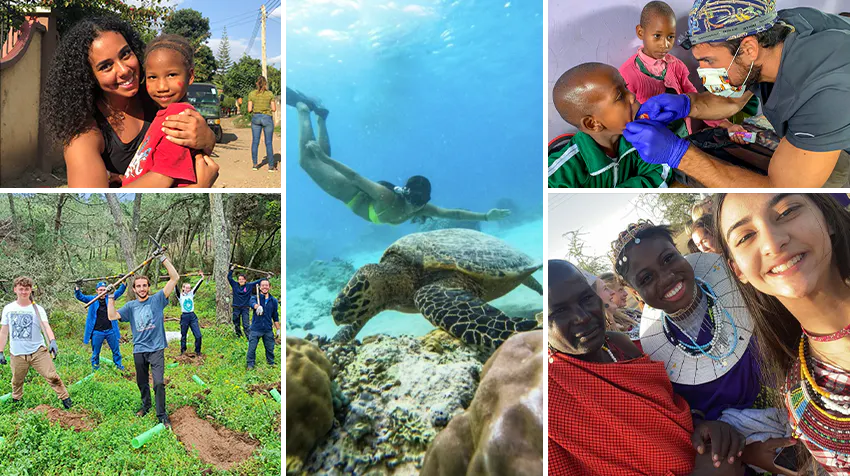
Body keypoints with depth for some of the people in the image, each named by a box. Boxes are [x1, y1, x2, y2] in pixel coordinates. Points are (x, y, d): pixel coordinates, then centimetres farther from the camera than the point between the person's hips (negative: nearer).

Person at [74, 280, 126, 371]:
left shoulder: (109, 298, 6)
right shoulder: (92, 299, 2)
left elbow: (120, 291, 6)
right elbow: (80, 297, -3)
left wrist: (124, 282, -7)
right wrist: (77, 287, -18)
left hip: (110, 330, 2)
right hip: (97, 332, -1)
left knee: (116, 349, 10)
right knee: (95, 352, 8)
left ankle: (118, 364, 25)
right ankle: (95, 367, 24)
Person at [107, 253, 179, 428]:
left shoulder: (157, 299, -1)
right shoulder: (131, 306, 9)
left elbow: (175, 278, -9)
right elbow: (112, 316, 0)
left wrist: (163, 259, -14)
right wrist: (111, 297, -4)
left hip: (156, 349, -4)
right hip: (139, 350, 4)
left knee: (159, 383, -13)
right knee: (142, 383, 18)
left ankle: (161, 415, -2)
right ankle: (146, 405, 41)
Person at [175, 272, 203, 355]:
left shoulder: (191, 294, 8)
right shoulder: (180, 296, 0)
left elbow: (197, 286, 2)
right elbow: (176, 289, -15)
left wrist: (202, 278, -7)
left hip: (193, 316, 3)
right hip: (184, 317, -2)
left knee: (198, 336, -4)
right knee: (183, 335, 10)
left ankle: (197, 351, 12)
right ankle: (183, 350, 27)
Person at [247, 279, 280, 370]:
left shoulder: (273, 301, 7)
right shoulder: (255, 297, -2)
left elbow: (275, 316, 14)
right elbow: (252, 303, -28)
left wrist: (278, 329, 14)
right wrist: (257, 306, -52)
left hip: (268, 329, 2)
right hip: (255, 329, -2)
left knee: (270, 348, 11)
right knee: (252, 348, 2)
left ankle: (271, 363, 31)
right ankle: (250, 364, 19)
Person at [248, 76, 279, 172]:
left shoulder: (251, 94, -1)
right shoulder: (270, 94, -4)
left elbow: (249, 109, -1)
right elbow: (274, 109, -3)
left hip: (255, 118, 2)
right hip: (267, 118, -2)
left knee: (255, 142, 9)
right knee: (268, 143, 3)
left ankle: (255, 164, 11)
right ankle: (271, 166, 5)